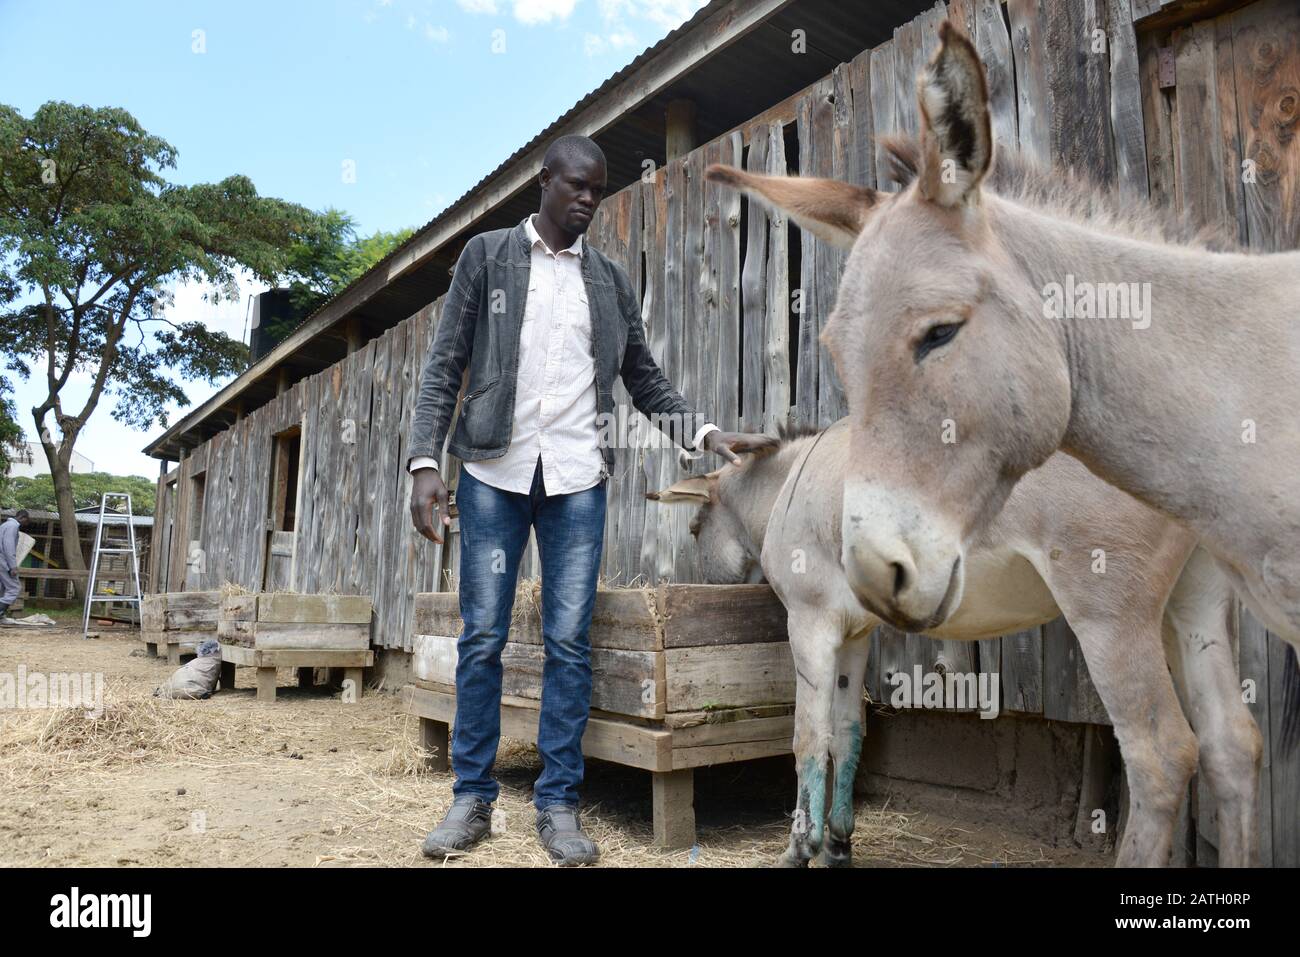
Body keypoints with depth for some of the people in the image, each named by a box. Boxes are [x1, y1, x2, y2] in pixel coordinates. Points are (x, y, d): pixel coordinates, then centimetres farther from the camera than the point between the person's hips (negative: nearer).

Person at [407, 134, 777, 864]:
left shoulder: (612, 280, 13)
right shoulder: (487, 255, 9)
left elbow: (645, 380, 14)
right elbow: (445, 366, 5)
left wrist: (707, 434, -1)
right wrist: (426, 461, -6)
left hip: (577, 478, 1)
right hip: (494, 473, -1)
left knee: (569, 642, 0)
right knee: (482, 638, 2)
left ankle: (560, 805, 11)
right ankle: (473, 798, 16)